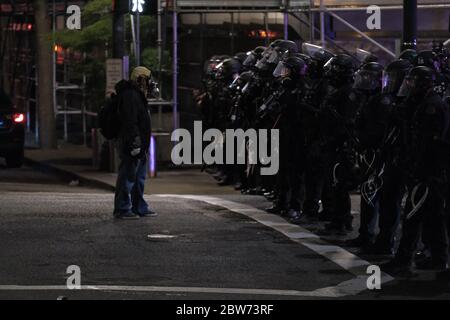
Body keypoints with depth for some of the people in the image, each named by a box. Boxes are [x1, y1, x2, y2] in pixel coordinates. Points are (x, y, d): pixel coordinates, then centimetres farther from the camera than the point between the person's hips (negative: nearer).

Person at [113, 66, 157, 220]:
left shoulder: (137, 96, 20)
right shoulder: (130, 96, -15)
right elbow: (130, 122, -23)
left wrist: (143, 145, 24)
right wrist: (135, 143, -26)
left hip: (139, 145, 11)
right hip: (131, 145, -11)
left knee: (139, 178, 16)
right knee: (127, 177, -7)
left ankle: (139, 207, 24)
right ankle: (122, 209, -4)